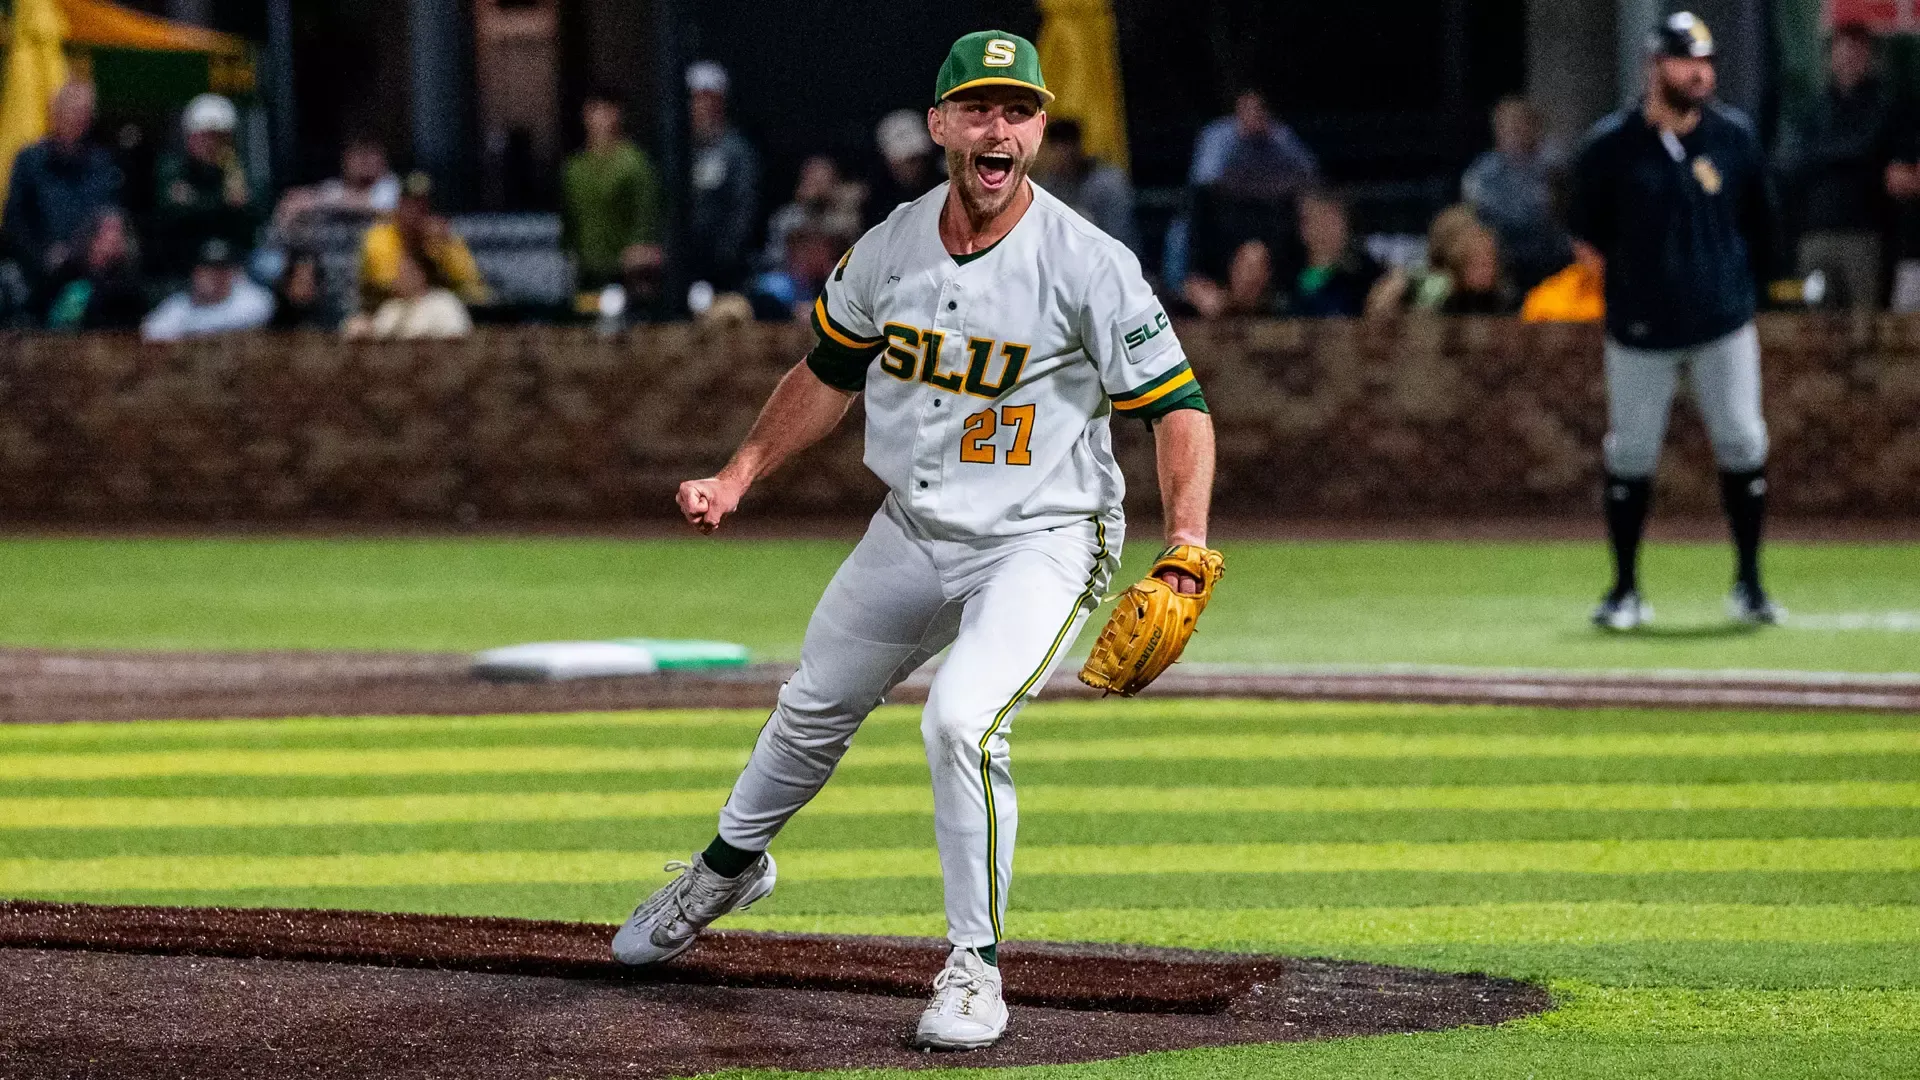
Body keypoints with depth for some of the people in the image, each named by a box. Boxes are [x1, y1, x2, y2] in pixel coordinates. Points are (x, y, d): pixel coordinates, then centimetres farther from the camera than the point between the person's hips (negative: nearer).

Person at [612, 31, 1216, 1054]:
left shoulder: (1090, 266, -20)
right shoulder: (889, 249, -5)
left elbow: (1177, 403, -18)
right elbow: (830, 372, 13)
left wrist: (1186, 547, -31)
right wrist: (736, 478, 7)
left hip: (1038, 544, -6)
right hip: (910, 535, 6)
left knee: (963, 722, -27)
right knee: (814, 708, 21)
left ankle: (975, 967, -10)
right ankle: (730, 864, 51)